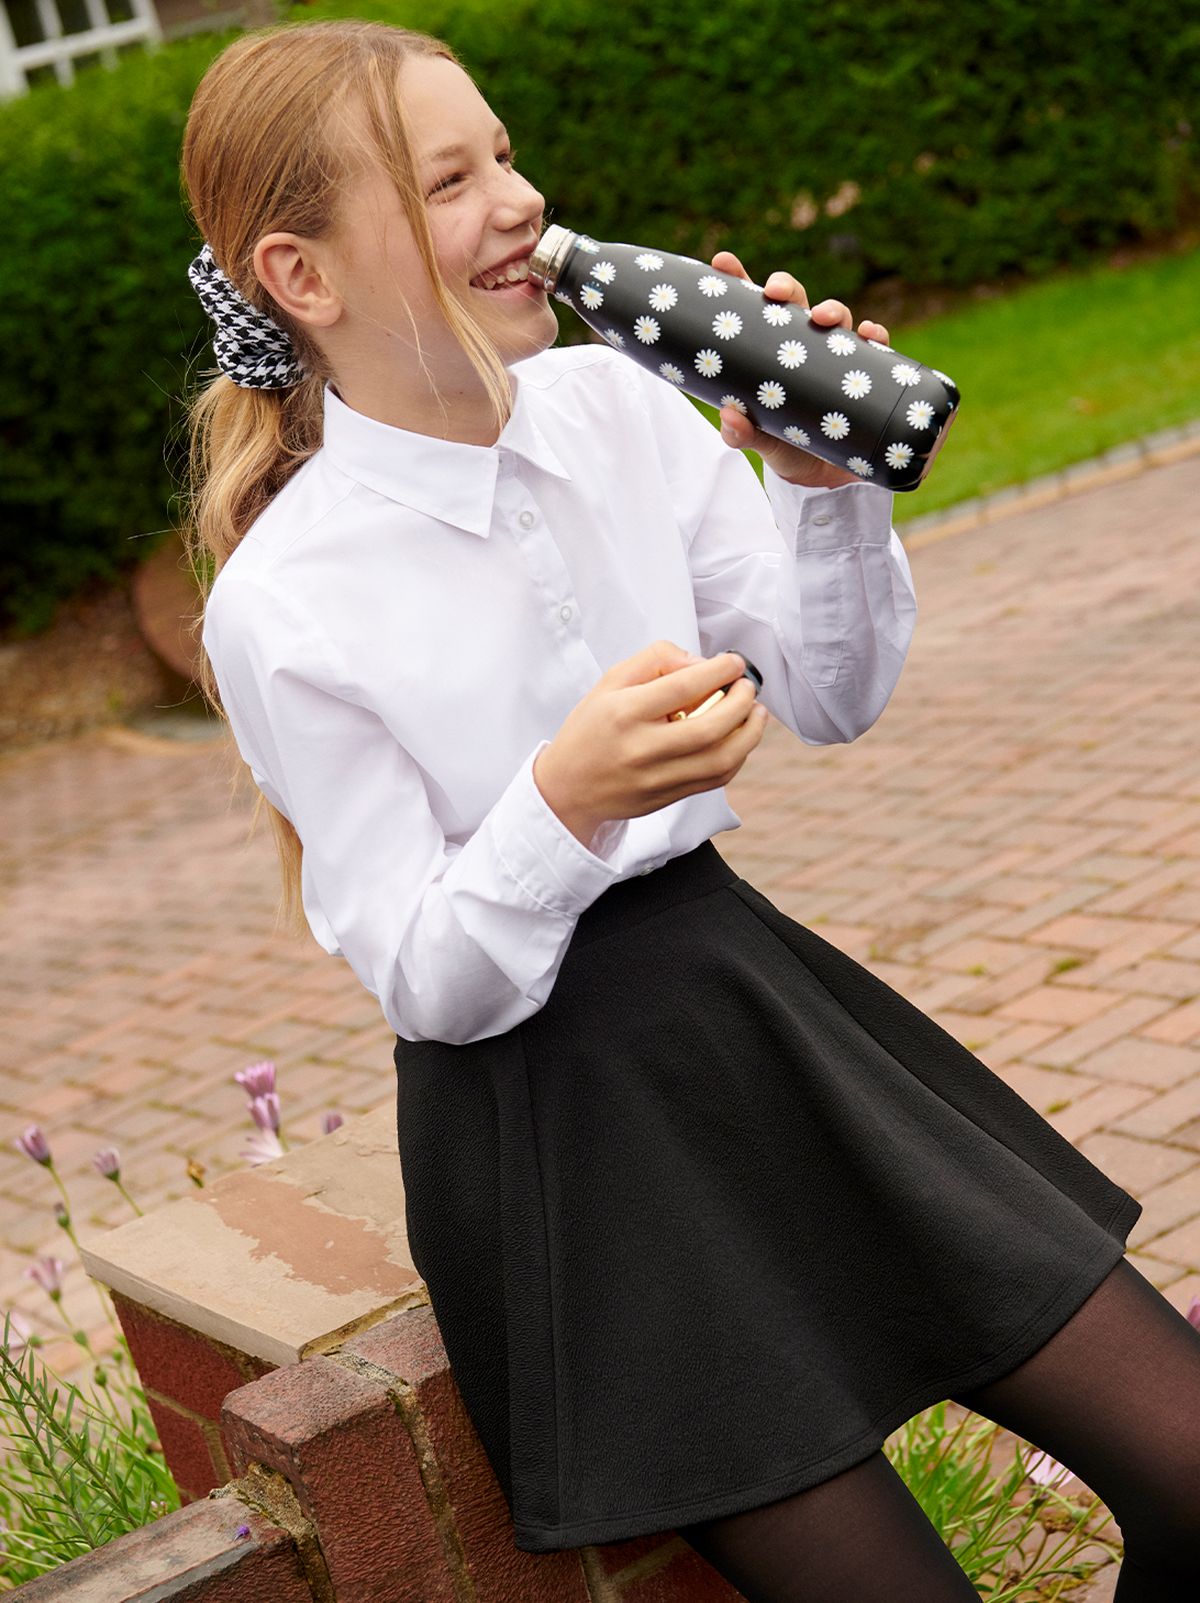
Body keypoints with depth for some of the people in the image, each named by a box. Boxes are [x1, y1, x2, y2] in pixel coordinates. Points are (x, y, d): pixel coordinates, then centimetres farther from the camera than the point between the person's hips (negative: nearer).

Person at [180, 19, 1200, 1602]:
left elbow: (836, 699, 6)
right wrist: (565, 800, -30)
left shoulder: (611, 402, -2)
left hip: (749, 1004, 5)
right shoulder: (280, 605, -15)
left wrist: (824, 485, -11)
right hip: (549, 1118, -5)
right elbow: (431, 987, -12)